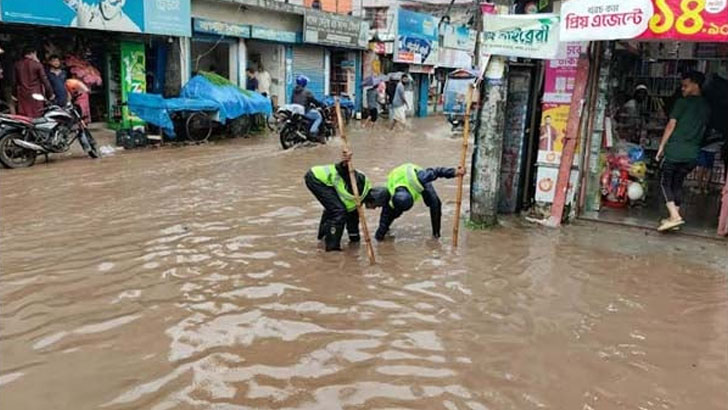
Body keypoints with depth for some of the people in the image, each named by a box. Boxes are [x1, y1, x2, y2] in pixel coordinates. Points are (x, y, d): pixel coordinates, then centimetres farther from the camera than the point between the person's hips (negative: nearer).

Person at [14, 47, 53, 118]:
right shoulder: (37, 65, -7)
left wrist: (16, 94, 20)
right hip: (35, 94, -4)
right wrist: (50, 93, -1)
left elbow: (15, 81, 12)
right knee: (36, 117, 1)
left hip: (22, 95, 4)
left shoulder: (17, 65, 5)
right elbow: (44, 80, -8)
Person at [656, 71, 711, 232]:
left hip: (674, 150, -6)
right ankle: (674, 217, 16)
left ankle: (675, 216, -13)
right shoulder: (707, 107, 12)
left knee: (665, 182, 3)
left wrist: (661, 147, -2)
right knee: (678, 183, 16)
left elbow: (671, 125, -8)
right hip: (692, 154, 6)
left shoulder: (683, 102, -6)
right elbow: (702, 130, 15)